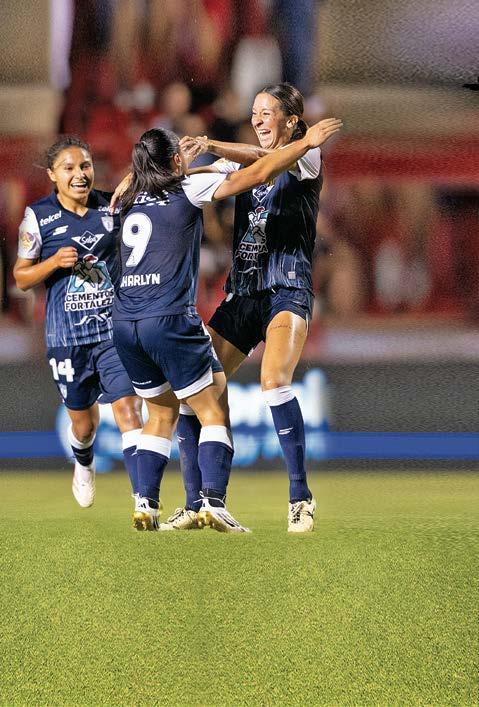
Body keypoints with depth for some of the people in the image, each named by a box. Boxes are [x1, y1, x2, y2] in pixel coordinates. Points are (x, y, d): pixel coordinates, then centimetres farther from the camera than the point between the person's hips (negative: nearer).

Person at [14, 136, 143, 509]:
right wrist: (55, 262, -15)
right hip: (66, 336, 0)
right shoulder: (38, 216, -2)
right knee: (83, 419, 14)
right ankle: (84, 463, 49)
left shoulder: (112, 207, 2)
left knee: (128, 410, -14)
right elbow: (21, 277, 4)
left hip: (116, 328, 0)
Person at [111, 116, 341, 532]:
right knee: (214, 412, 1)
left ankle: (145, 505, 9)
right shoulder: (186, 190, -1)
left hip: (124, 322, 6)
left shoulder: (134, 201, 16)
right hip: (169, 319, -6)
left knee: (162, 412, 19)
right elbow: (258, 174, -4)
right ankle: (212, 502, -13)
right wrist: (307, 142, 5)